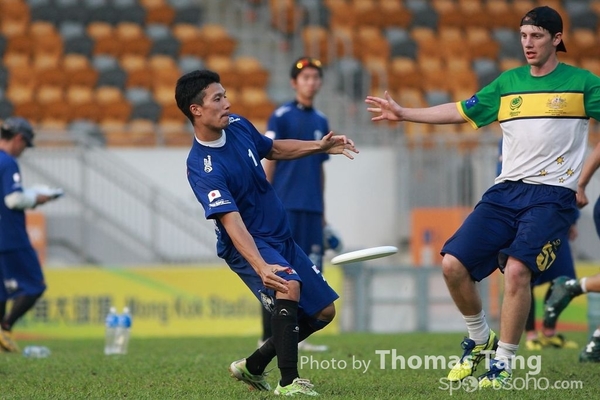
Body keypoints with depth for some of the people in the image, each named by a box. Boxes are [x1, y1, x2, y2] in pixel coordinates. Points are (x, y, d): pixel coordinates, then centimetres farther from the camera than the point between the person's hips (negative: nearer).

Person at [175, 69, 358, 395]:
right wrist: (261, 267, -48)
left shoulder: (238, 125, -2)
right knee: (288, 285, -35)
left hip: (282, 237, 8)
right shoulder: (203, 168, -27)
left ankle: (253, 366, 23)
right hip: (249, 246, -8)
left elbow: (272, 149, 20)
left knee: (323, 311, 10)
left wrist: (319, 147, 11)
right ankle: (288, 383, -29)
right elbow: (233, 223, -36)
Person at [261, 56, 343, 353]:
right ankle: (269, 337, -3)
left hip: (312, 210, 6)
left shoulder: (321, 121, 15)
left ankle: (300, 336, 11)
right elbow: (268, 162, -5)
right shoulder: (281, 117, -3)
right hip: (285, 207, -6)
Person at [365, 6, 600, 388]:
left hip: (552, 194, -5)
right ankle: (480, 340, 19)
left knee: (517, 269, -24)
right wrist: (404, 113, 15)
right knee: (454, 264, -6)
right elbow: (460, 111, 19)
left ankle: (503, 364, -9)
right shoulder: (508, 82, 15)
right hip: (506, 190, 5)